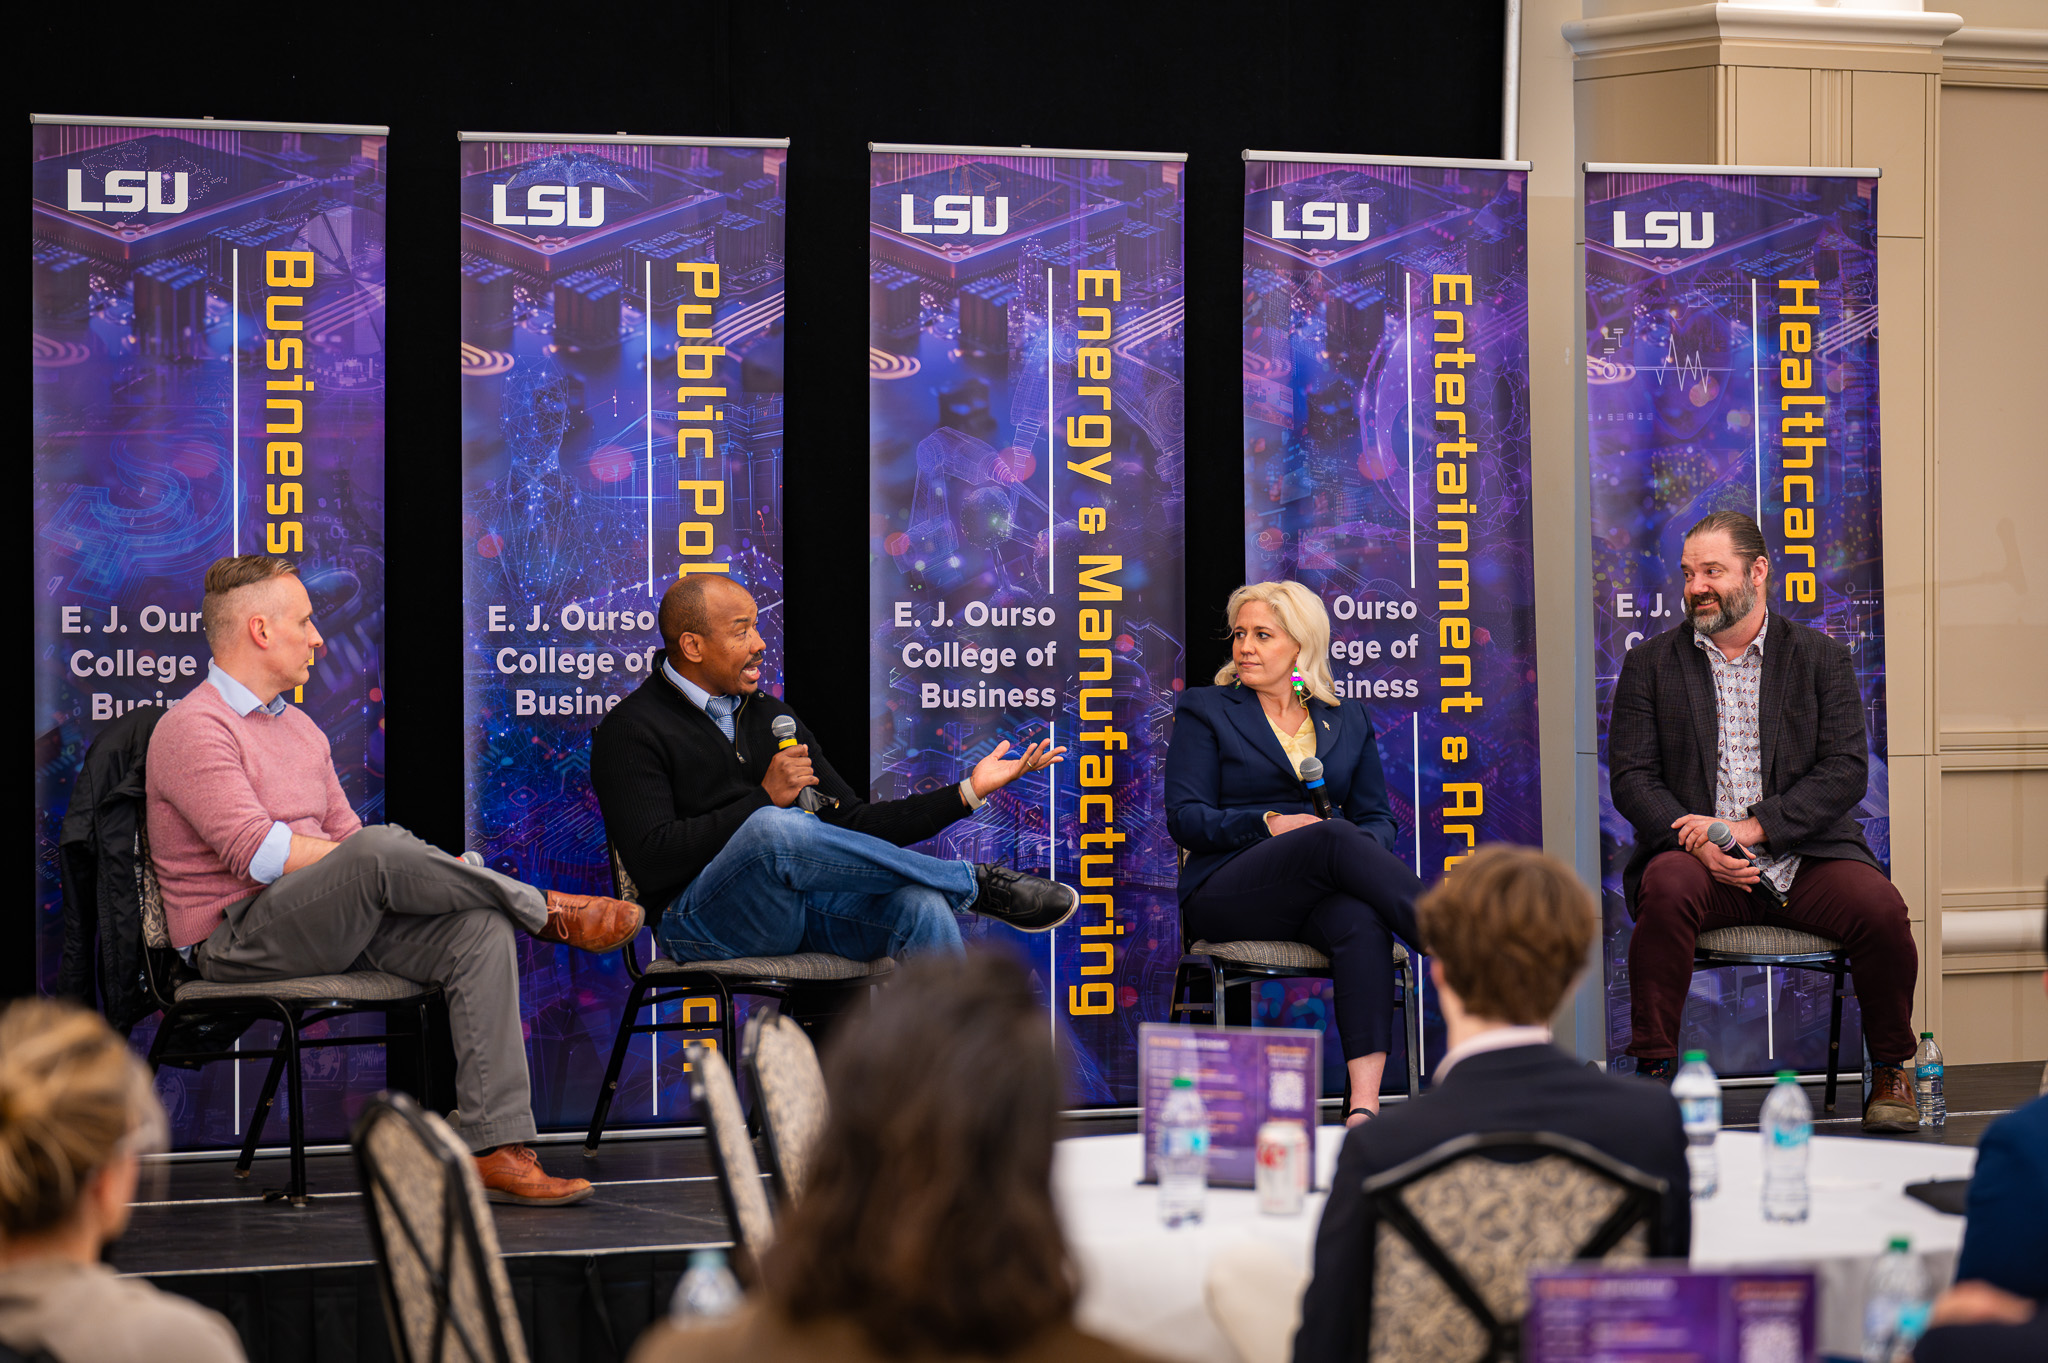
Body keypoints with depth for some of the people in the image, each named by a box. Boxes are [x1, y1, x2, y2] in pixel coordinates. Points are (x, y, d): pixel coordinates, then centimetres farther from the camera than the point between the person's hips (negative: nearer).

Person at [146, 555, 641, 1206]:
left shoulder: (299, 728, 23)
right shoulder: (194, 728, -7)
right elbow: (257, 853, -18)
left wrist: (397, 867, -4)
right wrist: (389, 861, -12)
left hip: (340, 923, 8)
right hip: (237, 939, -8)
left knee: (480, 928, -20)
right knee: (379, 851, -35)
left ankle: (498, 1151, -28)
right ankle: (549, 911, -14)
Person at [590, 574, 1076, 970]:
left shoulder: (772, 718, 21)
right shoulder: (632, 730, 0)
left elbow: (853, 822, 19)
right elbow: (651, 861, -13)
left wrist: (967, 792, 9)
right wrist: (765, 799, -12)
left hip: (803, 898, 6)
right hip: (700, 920, -6)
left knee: (921, 907, -26)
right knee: (774, 828, -37)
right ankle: (976, 885, -23)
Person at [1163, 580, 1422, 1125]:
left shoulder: (1348, 721, 21)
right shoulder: (1205, 710, 12)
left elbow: (1377, 816, 17)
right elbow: (1185, 818, 2)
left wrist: (1368, 846, -8)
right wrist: (1268, 824, -14)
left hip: (1322, 897, 2)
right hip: (1226, 893, -2)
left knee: (1362, 918, -37)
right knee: (1334, 837, -34)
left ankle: (1364, 1102, -51)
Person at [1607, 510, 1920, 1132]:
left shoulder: (1821, 658, 9)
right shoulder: (1650, 664, 11)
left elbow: (1846, 771, -1)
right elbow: (1631, 777, 3)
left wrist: (1752, 827, -15)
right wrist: (1698, 843, -16)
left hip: (1804, 856, 0)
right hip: (1697, 859, 0)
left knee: (1879, 909, -27)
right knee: (1668, 888, -35)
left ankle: (1891, 1072, -2)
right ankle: (1653, 1073, -25)